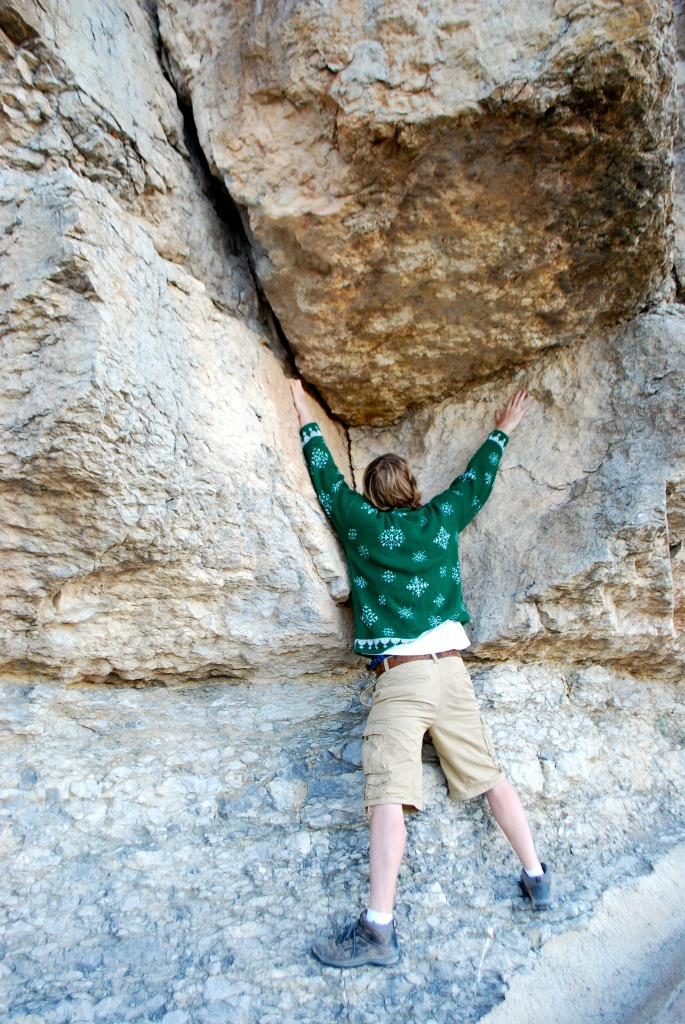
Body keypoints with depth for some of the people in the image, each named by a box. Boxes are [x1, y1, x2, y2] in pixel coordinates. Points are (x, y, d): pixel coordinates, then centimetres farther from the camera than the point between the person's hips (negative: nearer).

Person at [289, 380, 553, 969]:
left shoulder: (362, 522, 3)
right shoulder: (442, 518, 10)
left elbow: (326, 475, 15)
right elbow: (478, 477, 26)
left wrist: (306, 414, 29)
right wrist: (504, 429, 42)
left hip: (400, 677, -4)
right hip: (452, 671, 5)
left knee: (390, 792, -11)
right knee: (490, 775, 16)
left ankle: (378, 930, -13)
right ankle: (537, 878, 27)